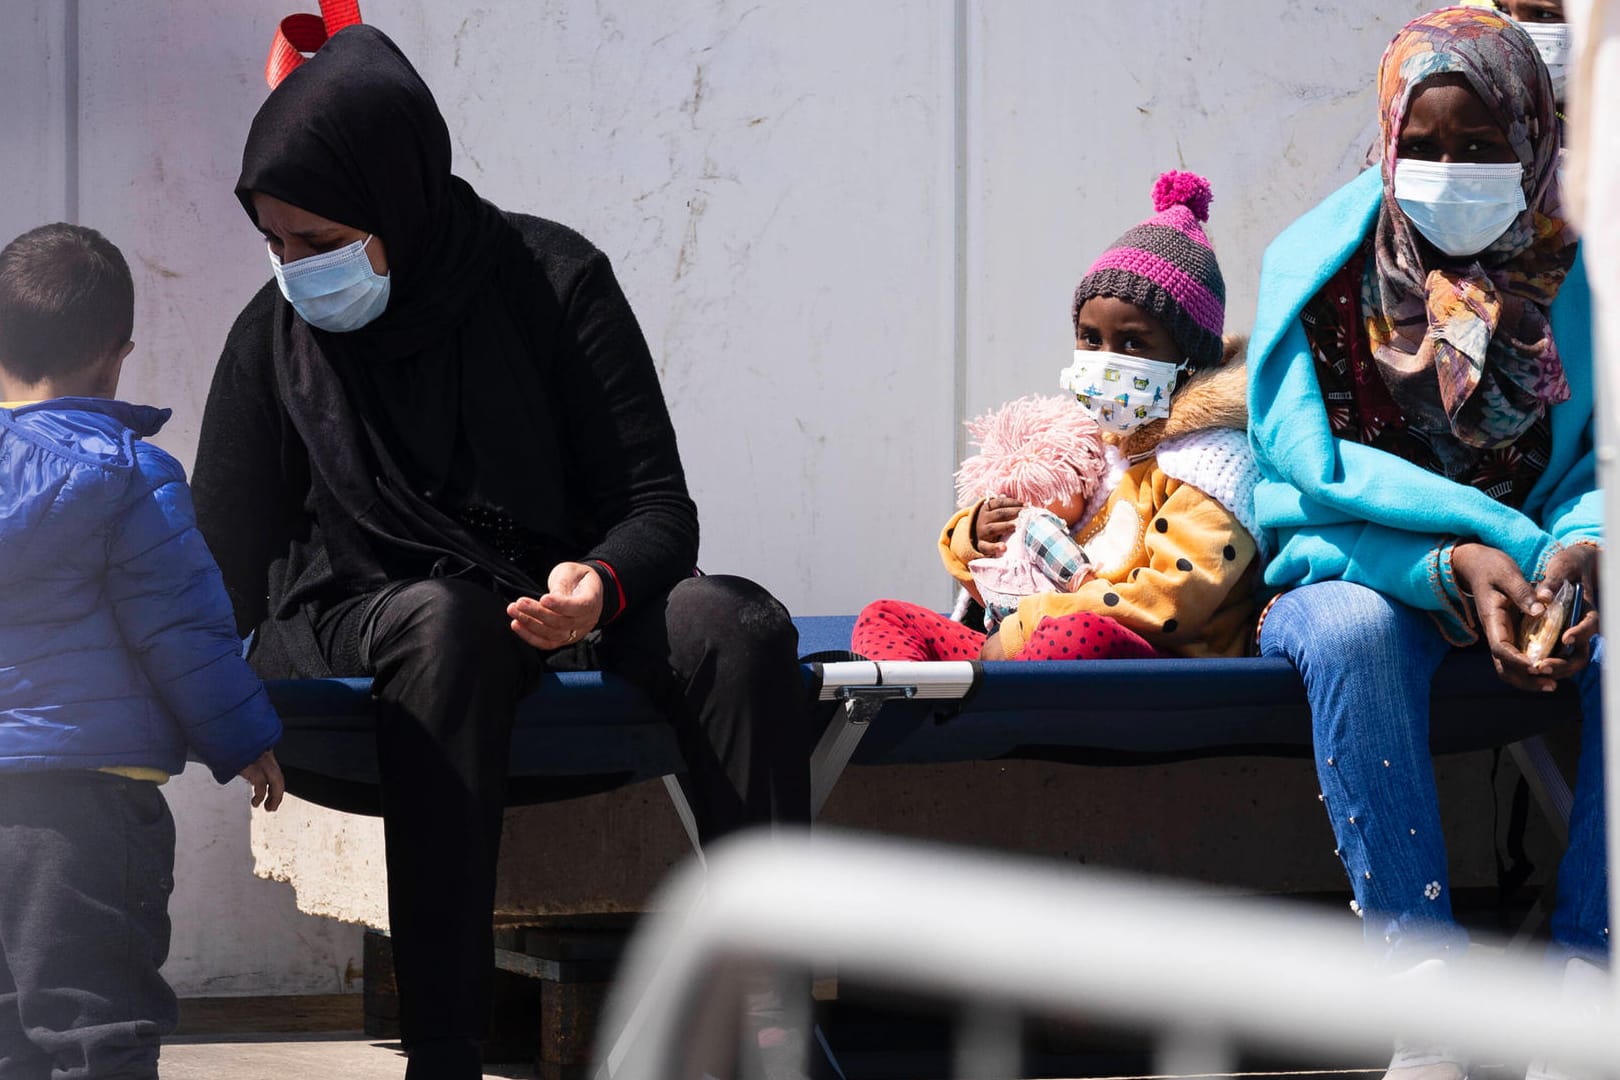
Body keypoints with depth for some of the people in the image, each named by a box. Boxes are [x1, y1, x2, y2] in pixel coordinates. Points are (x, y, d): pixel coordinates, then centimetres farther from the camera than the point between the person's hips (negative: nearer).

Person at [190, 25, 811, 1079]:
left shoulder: (554, 281, -2)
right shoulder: (274, 338, 2)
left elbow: (660, 507, -4)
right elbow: (231, 570, 2)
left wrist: (600, 584, -26)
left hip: (559, 606, 1)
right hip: (356, 625, -1)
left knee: (740, 625, -29)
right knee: (449, 619, -38)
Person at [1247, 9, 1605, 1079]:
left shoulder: (1577, 269, 3)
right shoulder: (1321, 260, -3)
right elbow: (1312, 469, -13)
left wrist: (1582, 547, -27)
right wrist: (1454, 562, -29)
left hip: (1536, 584, 2)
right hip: (1357, 572, -2)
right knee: (1352, 630, -38)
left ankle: (1584, 980, -27)